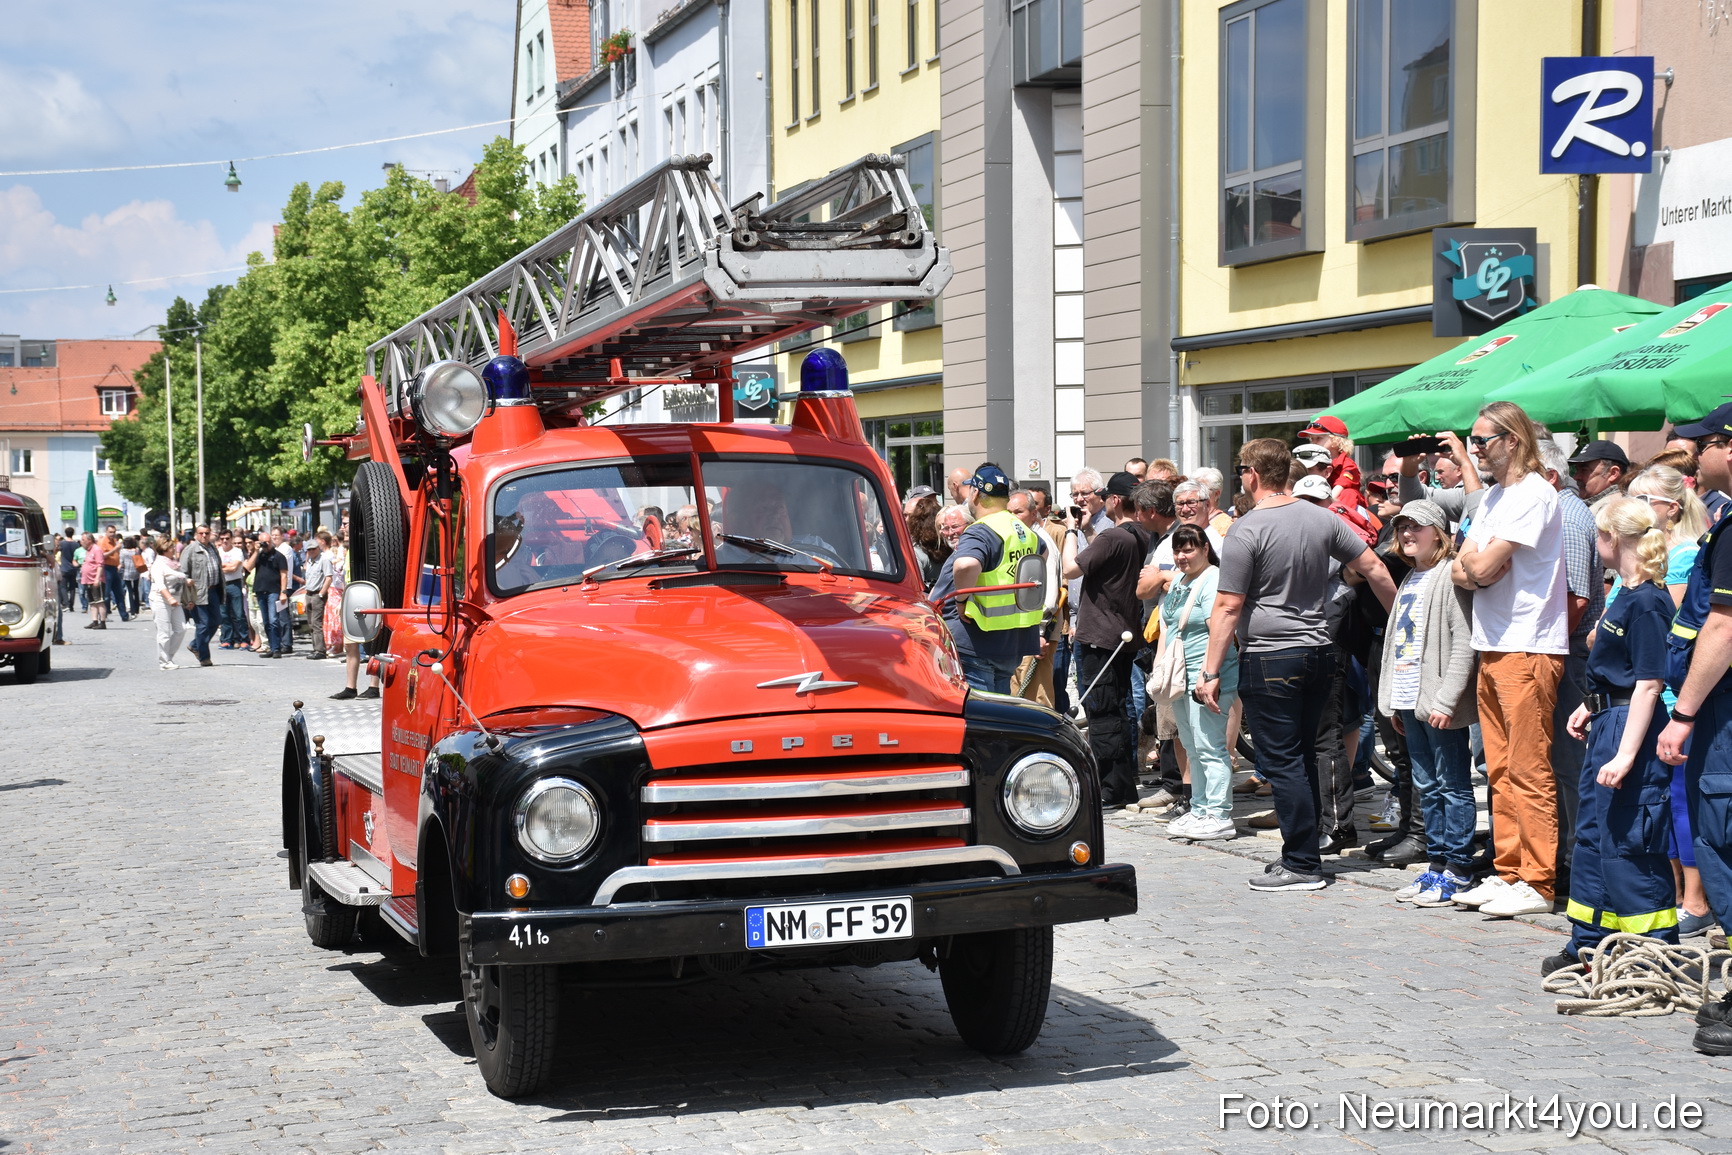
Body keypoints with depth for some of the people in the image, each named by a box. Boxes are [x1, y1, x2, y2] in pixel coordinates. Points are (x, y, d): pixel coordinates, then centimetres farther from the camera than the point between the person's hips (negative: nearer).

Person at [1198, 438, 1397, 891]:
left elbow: (1228, 607, -13)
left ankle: (1301, 865, -1)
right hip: (1317, 651, 7)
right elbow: (1374, 569, 9)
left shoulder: (1246, 530, -12)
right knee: (1303, 758, 15)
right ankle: (1301, 854, 21)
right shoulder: (1322, 518, 6)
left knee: (1282, 762, -2)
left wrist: (1210, 671, -9)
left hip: (1269, 659, -7)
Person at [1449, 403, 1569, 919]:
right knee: (1501, 770, 12)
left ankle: (1536, 884, -3)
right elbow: (1462, 570, 14)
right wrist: (1473, 564, -8)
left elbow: (1483, 567, -18)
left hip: (1528, 648, -9)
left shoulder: (1532, 493, -12)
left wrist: (1476, 559, 4)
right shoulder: (1494, 496, 18)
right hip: (1493, 645, 10)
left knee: (1529, 771, -7)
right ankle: (1508, 872, 18)